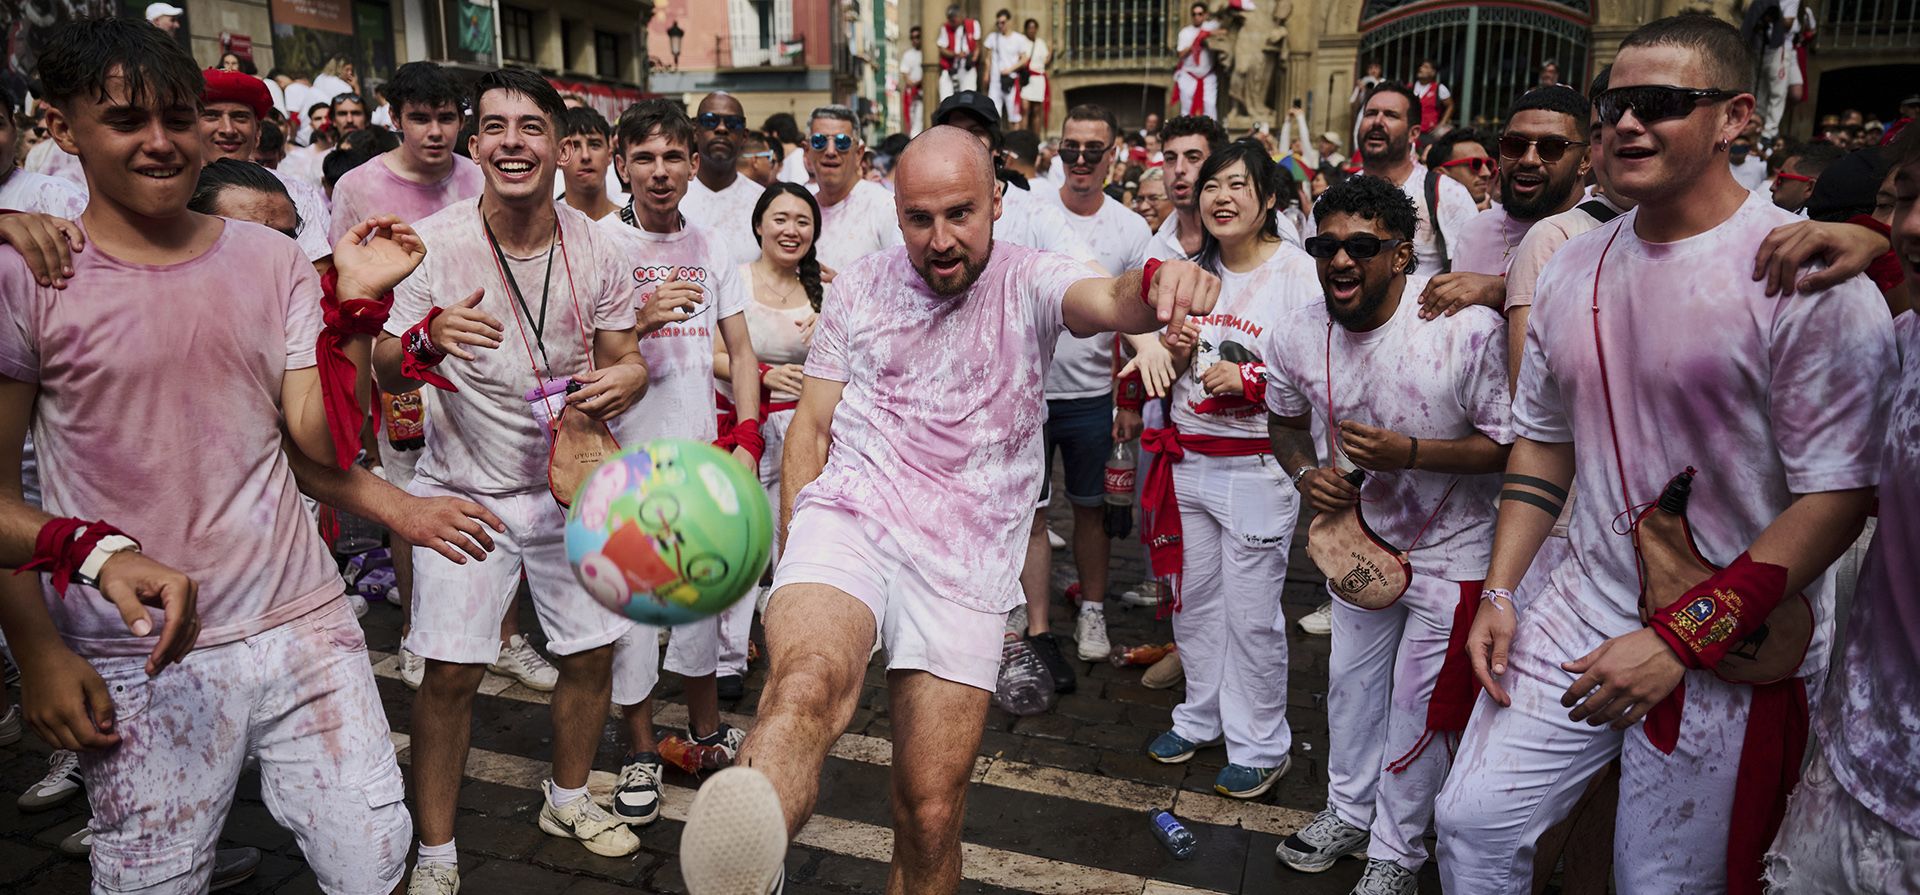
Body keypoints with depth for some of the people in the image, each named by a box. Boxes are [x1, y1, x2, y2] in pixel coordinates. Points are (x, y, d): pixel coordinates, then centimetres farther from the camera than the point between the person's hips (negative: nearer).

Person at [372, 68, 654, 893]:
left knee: (594, 651, 10)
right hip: (466, 485, -3)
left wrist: (626, 377, -22)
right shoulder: (433, 243, -13)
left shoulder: (592, 247, -6)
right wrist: (427, 340, -35)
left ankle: (568, 796, 37)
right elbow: (385, 372, -12)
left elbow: (624, 357, 3)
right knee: (450, 670, -4)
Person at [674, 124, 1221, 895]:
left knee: (931, 815, 4)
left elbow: (1108, 302, -21)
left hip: (966, 565, 0)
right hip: (848, 521, 0)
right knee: (810, 683, -35)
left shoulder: (1028, 282, 2)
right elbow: (810, 428, 9)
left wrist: (1160, 285, -46)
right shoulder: (859, 289, 8)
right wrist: (794, 559, -1)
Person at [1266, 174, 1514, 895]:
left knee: (1417, 705, 7)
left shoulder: (1468, 328, -28)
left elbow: (1513, 443, -21)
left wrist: (1411, 453, -33)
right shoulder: (1297, 335, -11)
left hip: (1451, 548, -5)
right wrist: (1306, 473, -13)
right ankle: (1349, 809, 45)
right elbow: (1286, 421, 8)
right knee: (1350, 680, 20)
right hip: (1360, 536, 5)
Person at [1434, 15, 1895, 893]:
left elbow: (1838, 493, -16)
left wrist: (1679, 640, -19)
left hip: (1734, 655, -5)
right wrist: (1498, 594, 5)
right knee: (1472, 822, 7)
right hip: (1582, 615, 5)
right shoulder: (1572, 268, 4)